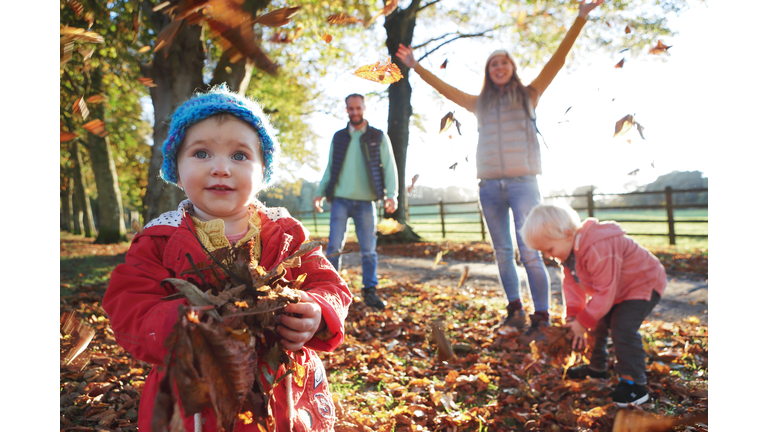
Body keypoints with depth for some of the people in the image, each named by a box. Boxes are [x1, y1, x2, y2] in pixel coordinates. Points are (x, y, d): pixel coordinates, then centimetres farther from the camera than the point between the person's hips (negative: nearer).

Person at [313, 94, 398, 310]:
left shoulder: (379, 137, 6)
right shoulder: (338, 137, 12)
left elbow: (389, 167, 2)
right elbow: (330, 168, 16)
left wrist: (391, 194, -12)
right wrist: (320, 192, 5)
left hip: (365, 202, -1)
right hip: (341, 200, 1)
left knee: (368, 249, 2)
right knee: (334, 246, -3)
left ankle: (370, 292, 12)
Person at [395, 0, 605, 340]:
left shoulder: (528, 95, 11)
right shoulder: (480, 104, 17)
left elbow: (557, 60, 4)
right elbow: (445, 88, 24)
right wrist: (416, 67, 27)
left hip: (522, 183, -3)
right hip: (490, 186, 3)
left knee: (529, 253, -10)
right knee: (502, 252, 7)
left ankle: (541, 319, -5)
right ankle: (514, 309, 18)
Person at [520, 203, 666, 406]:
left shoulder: (598, 249, -40)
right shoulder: (569, 251, -8)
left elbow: (604, 291, -35)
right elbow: (572, 284, -3)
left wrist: (583, 322, -28)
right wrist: (573, 317, -16)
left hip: (643, 284, -10)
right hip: (615, 289, 10)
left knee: (623, 328, -21)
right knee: (598, 324, 14)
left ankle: (634, 383, -9)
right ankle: (597, 367, 33)